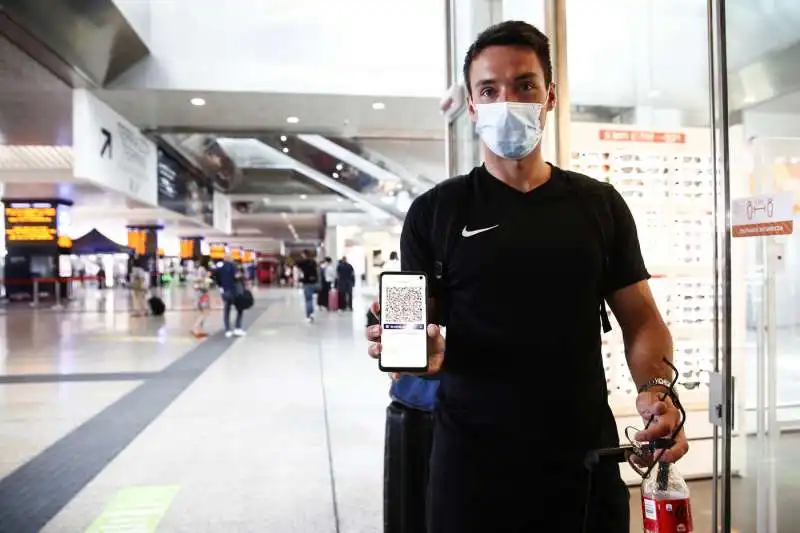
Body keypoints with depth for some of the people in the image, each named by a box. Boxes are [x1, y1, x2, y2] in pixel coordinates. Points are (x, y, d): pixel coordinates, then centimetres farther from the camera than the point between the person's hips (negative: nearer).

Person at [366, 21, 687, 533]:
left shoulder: (600, 204, 5)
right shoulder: (434, 213, -1)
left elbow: (641, 318, 6)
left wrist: (657, 390, -13)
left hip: (587, 460, 2)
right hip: (472, 464, -1)